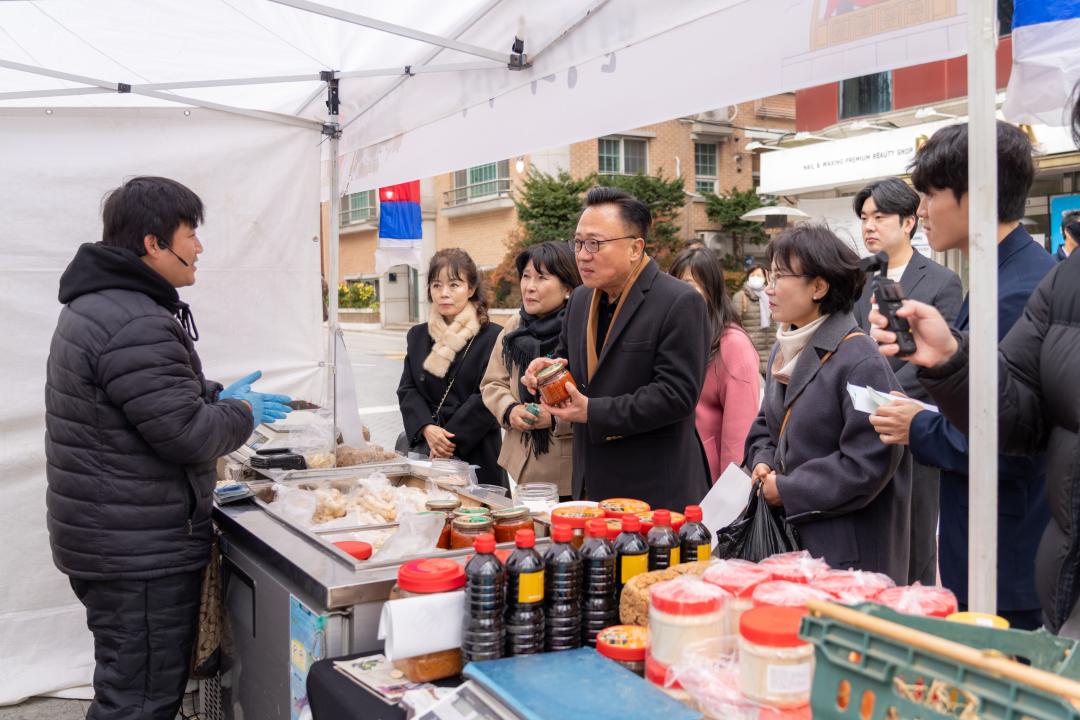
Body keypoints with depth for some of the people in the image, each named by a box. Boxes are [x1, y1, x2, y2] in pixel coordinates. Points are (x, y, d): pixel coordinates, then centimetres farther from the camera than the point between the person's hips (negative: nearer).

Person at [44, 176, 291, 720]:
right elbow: (188, 436, -24)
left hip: (108, 541, 11)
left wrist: (216, 395, 11)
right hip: (139, 552, -11)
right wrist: (244, 412, -6)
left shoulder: (99, 303, 11)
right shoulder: (136, 326, -24)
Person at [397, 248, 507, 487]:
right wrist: (427, 429, -11)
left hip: (476, 453, -4)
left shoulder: (491, 337, -4)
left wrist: (449, 438, -13)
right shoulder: (417, 336, 12)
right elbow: (407, 390, 7)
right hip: (424, 450, 4)